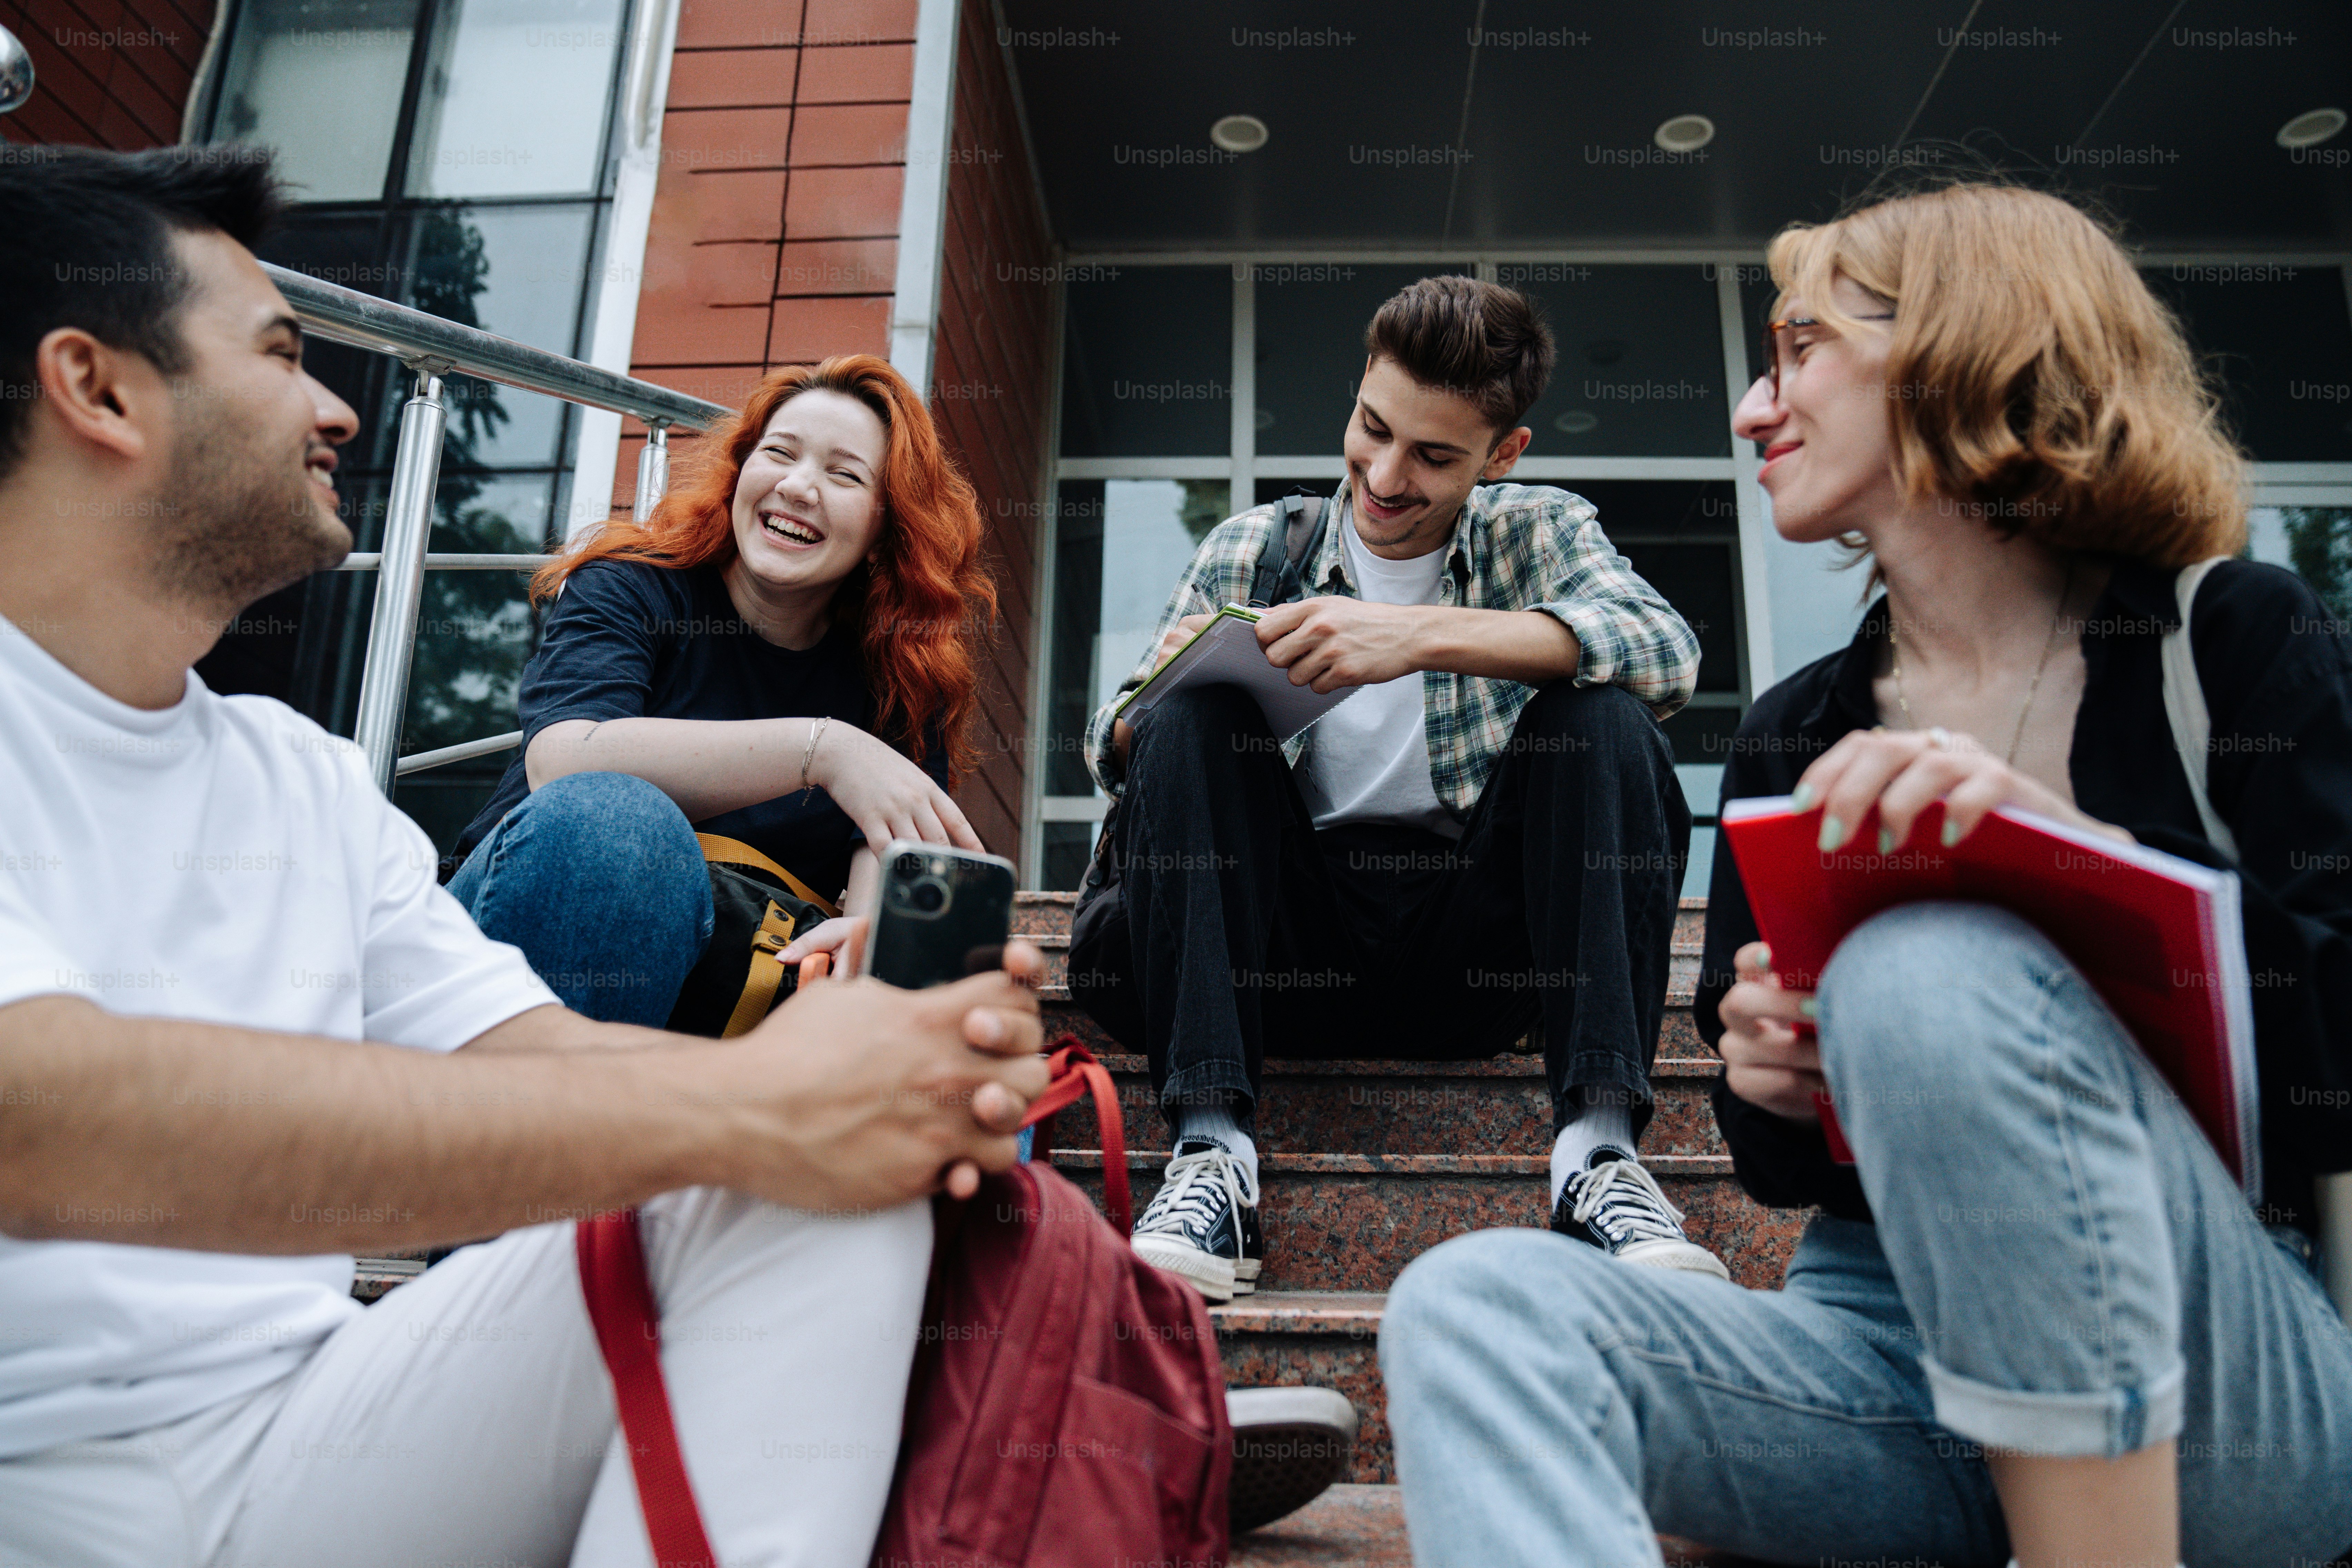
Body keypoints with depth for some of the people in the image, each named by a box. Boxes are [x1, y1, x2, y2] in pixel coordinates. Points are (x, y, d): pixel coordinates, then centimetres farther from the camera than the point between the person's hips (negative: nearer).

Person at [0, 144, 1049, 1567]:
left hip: (293, 1448, 6)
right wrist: (732, 1107, -29)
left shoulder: (307, 780, 12)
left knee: (841, 1158, -14)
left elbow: (538, 1053, 4)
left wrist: (905, 1069, -16)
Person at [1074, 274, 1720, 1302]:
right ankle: (1211, 1159, -27)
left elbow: (1669, 654, -15)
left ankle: (1599, 1152, -27)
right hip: (1293, 940, 1)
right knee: (1192, 719, -20)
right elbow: (1113, 753, 4)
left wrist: (1424, 635, -27)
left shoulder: (1538, 534, 8)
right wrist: (1162, 694, -20)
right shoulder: (1249, 550, 9)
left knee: (1603, 720, -20)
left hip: (1476, 938, 0)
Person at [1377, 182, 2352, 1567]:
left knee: (1935, 965, -32)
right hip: (1876, 1338, 3)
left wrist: (2076, 850, -23)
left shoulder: (2233, 640, 1)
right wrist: (1772, 1090, -8)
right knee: (1474, 1304, -26)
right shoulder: (1794, 735, 11)